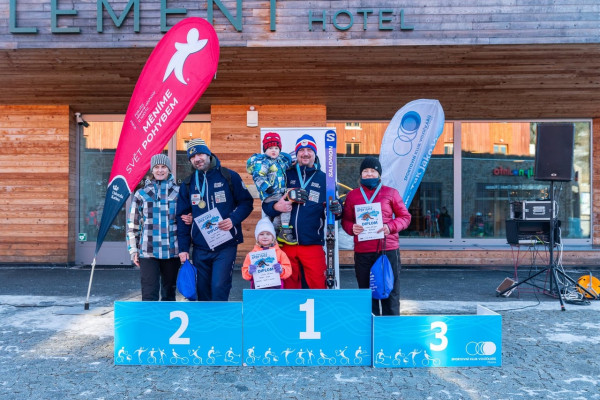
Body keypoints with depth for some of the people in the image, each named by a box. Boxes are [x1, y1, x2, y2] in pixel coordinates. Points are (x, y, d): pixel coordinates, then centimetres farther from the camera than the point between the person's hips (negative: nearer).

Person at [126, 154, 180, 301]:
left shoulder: (178, 192, 7)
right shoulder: (141, 194, 6)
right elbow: (132, 224, 8)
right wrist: (133, 250, 4)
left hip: (172, 251, 1)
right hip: (148, 252, -1)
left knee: (169, 293, 11)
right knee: (149, 294, -6)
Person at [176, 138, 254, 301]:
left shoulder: (229, 176, -1)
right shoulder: (188, 184, 9)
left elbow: (246, 202, 2)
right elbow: (182, 217, 10)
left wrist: (233, 219, -17)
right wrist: (183, 248, 4)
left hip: (226, 245, -4)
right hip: (200, 248, 4)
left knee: (219, 287, -10)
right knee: (202, 291, 12)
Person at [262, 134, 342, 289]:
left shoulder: (324, 179, 7)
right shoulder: (286, 176, 9)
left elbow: (334, 205, 9)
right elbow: (266, 204, 7)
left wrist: (336, 210, -15)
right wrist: (275, 207, -16)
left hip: (313, 244, -1)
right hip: (286, 244, 2)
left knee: (318, 286, -2)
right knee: (288, 287, 11)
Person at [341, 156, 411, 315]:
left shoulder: (391, 193, 8)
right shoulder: (352, 195, 12)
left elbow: (405, 217, 8)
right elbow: (345, 220, 14)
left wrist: (391, 226, -11)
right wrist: (352, 228, -9)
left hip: (388, 250, -1)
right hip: (362, 252, 2)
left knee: (390, 291, 3)